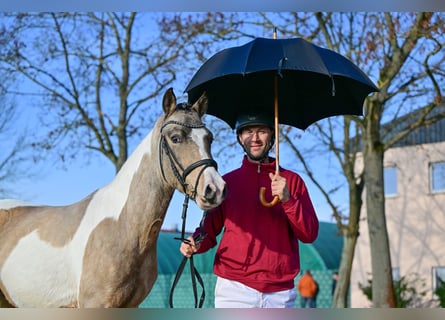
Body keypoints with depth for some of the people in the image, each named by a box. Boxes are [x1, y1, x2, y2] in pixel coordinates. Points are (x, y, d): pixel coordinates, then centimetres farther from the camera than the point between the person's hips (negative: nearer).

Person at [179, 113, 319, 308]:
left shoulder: (292, 181, 8)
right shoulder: (226, 182, 9)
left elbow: (309, 234, 1)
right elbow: (210, 228, 12)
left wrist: (287, 200, -13)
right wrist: (195, 244, -10)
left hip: (281, 293, 1)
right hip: (234, 290, -1)